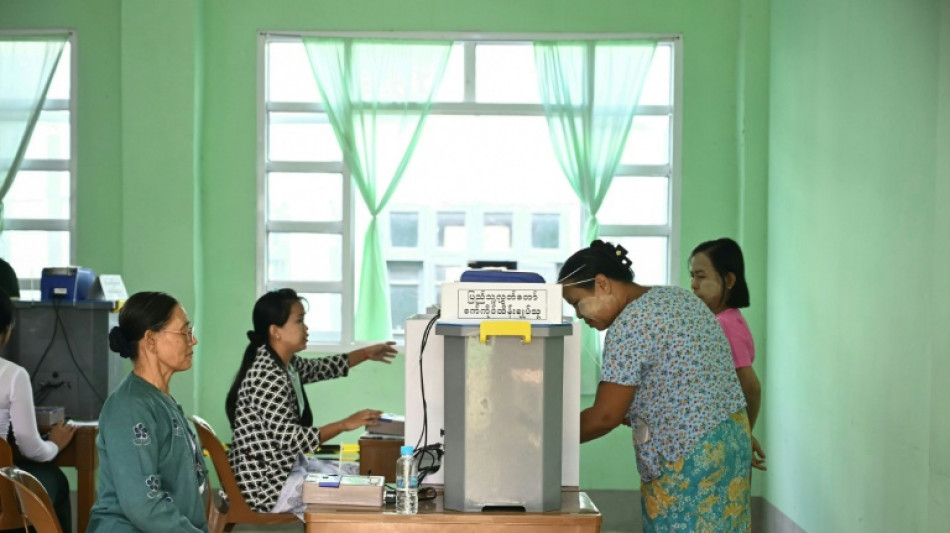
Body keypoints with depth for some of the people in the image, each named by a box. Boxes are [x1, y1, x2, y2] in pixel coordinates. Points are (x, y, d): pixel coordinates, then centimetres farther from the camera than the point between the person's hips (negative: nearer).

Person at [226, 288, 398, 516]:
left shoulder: (286, 364, 5)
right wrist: (346, 424, -22)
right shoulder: (267, 376, -25)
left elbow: (319, 368, 25)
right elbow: (292, 440, -27)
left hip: (286, 468, 10)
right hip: (267, 484, -10)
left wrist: (366, 354, 21)